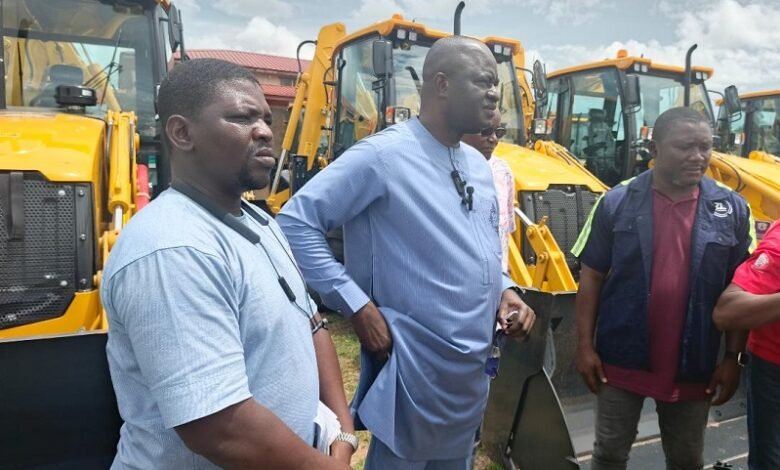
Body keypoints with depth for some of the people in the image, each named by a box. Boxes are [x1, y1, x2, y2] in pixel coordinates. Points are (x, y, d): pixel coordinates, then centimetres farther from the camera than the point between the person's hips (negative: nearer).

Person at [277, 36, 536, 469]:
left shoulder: (479, 165, 9)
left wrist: (505, 291, 1)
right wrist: (358, 306, -20)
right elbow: (295, 222, -18)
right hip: (416, 369, -8)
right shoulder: (384, 155, -17)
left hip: (474, 369, 8)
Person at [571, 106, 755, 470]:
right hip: (621, 360, -1)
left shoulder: (732, 210, -4)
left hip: (694, 367, 2)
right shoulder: (617, 202, -8)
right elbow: (591, 277, -4)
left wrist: (733, 358, -1)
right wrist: (585, 345, -6)